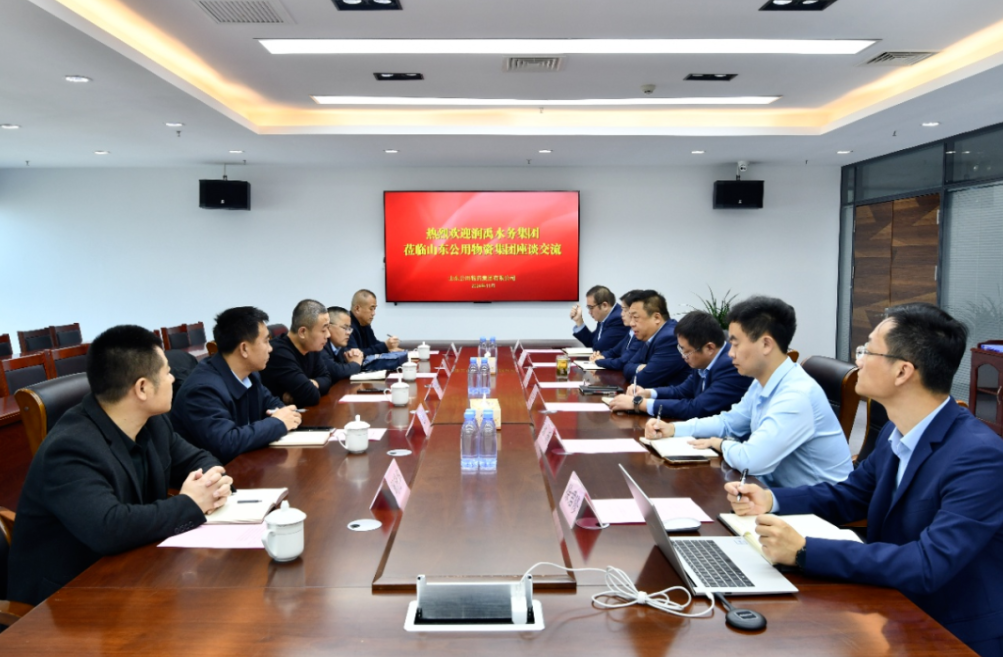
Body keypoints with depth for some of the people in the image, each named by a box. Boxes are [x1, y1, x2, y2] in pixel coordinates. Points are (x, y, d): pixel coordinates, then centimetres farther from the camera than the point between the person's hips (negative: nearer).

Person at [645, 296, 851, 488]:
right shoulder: (762, 384, 2)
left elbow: (751, 460, -33)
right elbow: (728, 422, 17)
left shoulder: (797, 394, -28)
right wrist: (673, 428, 4)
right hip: (782, 488, 7)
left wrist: (720, 443, -11)